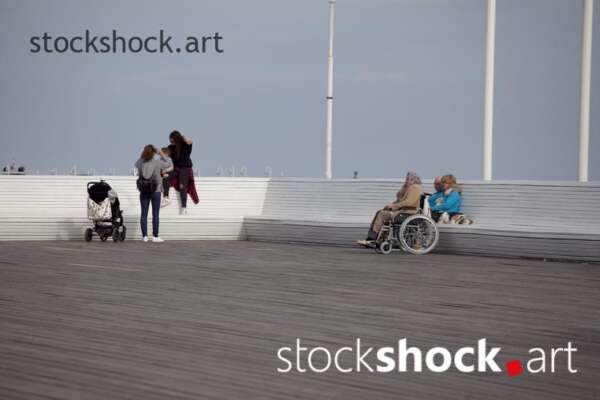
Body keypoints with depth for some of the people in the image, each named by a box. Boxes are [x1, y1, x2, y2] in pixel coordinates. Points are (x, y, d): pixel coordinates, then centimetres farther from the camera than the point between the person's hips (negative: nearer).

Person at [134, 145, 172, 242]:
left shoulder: (140, 163, -5)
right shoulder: (157, 163, -12)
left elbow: (136, 164, 20)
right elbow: (169, 164, 2)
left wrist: (142, 155, 18)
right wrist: (162, 155, 9)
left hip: (144, 191, 3)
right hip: (155, 191, -3)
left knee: (144, 214, 7)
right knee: (155, 214, 3)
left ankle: (144, 236, 6)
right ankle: (155, 236, 3)